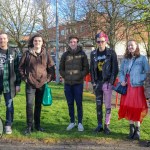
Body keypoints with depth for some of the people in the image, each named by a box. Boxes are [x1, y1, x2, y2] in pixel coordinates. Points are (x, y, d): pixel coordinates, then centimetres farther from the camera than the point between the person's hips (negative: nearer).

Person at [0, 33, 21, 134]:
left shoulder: (14, 53, 5)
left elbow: (18, 69, 4)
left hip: (9, 84, 0)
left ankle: (8, 125, 14)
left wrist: (18, 84, -1)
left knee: (9, 105, 3)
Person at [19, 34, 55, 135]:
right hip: (30, 84, -2)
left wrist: (48, 79, 0)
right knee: (29, 104, -6)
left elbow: (51, 67, 8)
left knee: (38, 105, 11)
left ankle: (37, 124, 24)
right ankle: (29, 126, 6)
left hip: (42, 83, 2)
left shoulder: (46, 54, 4)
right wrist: (25, 78, -1)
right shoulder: (27, 54, 0)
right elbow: (21, 67, 6)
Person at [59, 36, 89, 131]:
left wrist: (81, 76, -9)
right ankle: (72, 122, 20)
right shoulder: (65, 55, 7)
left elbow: (86, 68, 2)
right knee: (70, 104, 9)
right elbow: (61, 68, 13)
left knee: (79, 103, 1)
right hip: (67, 83, 3)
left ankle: (80, 123, 12)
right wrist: (65, 76, 1)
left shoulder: (82, 54, 2)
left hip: (78, 83, -2)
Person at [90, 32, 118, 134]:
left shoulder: (111, 53, -3)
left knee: (108, 105, 1)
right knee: (99, 105, 9)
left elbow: (115, 69, -4)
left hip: (107, 83, -3)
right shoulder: (93, 54, 7)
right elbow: (92, 68, 11)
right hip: (97, 83, 4)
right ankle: (99, 125, 17)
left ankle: (107, 125, 10)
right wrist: (93, 82, 3)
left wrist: (111, 82, -10)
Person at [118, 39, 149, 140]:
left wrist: (139, 79, -15)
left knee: (137, 108, -1)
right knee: (128, 107, 7)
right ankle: (132, 128, 21)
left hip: (137, 87, -4)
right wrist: (122, 80, -1)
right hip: (127, 87, 4)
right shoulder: (125, 59, 11)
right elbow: (121, 71, 15)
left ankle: (137, 130, 12)